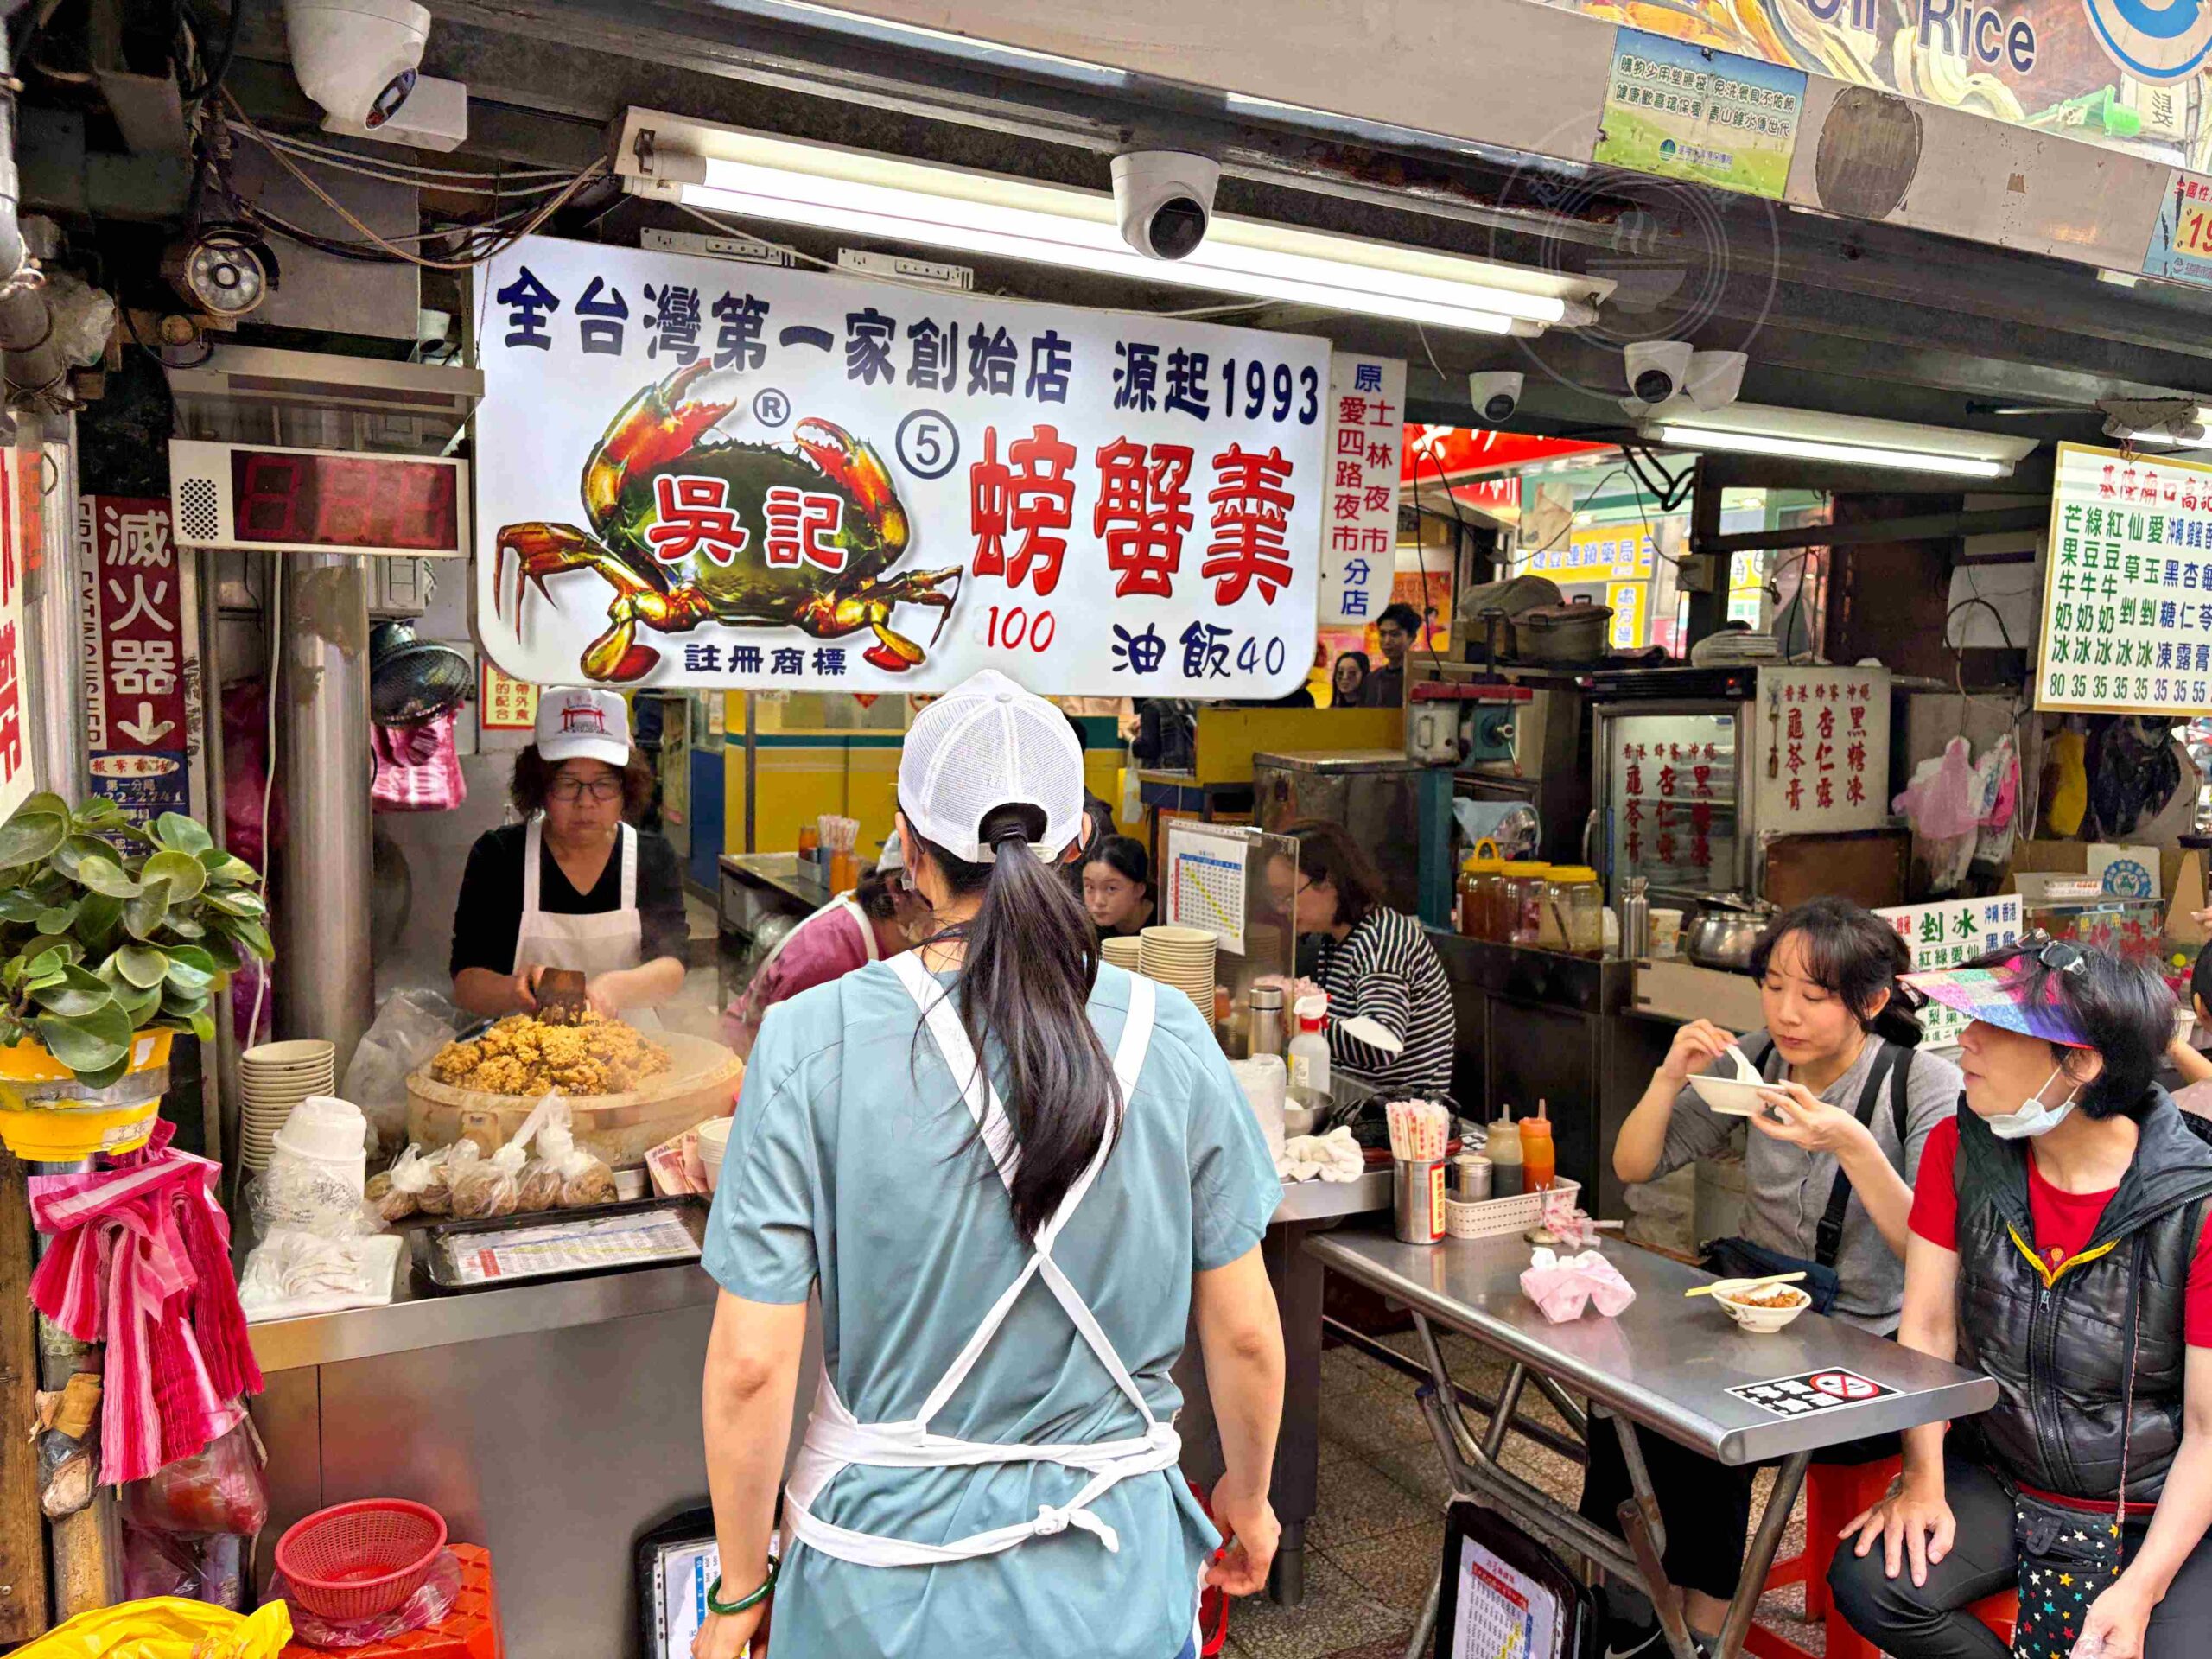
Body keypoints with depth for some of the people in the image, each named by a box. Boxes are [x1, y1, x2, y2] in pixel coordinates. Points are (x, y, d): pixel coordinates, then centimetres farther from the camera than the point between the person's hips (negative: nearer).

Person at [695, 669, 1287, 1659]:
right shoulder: (1170, 1038, -11)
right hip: (1114, 1577, 1)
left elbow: (752, 1363, -14)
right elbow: (1245, 1332, -4)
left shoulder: (810, 1042, -16)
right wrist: (1248, 1493, 15)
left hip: (886, 1579, 0)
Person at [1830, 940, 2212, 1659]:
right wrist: (1922, 1480, -13)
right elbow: (1929, 1326, -2)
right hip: (1998, 1481, 3)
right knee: (1870, 1582, -22)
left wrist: (2141, 1590, -20)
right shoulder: (1961, 1149, -5)